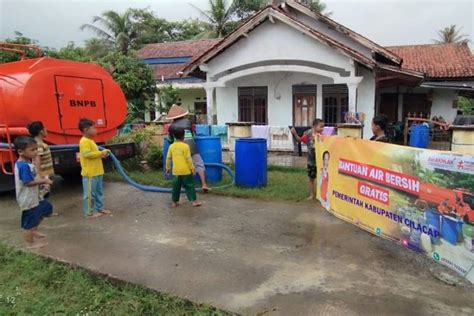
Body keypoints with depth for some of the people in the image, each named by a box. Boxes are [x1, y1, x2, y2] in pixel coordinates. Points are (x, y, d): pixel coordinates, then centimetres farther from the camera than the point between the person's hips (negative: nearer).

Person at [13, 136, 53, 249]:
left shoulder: (26, 163, 6)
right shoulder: (24, 166, -26)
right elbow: (28, 182, -29)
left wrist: (41, 180, 3)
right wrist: (43, 181, -22)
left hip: (34, 197, 10)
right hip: (28, 199, -10)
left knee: (46, 208, 25)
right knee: (29, 221, 3)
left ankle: (34, 231, 36)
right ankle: (31, 243, 19)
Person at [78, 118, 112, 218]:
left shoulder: (90, 141, 17)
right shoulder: (84, 141, -15)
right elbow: (87, 154, -27)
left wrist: (102, 154, 8)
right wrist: (101, 153, -20)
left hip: (97, 172, 10)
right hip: (89, 173, -10)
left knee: (99, 192, 18)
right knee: (90, 193, -2)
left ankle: (100, 208, 28)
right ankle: (89, 212, 7)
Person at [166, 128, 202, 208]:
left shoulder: (171, 146, 2)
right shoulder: (185, 146, -9)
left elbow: (168, 158, 6)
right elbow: (189, 158, -10)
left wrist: (168, 168, 17)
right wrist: (192, 168, -1)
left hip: (176, 171, 3)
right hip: (186, 171, -3)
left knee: (176, 187, 12)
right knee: (189, 186, 5)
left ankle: (174, 202, 17)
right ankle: (194, 200, 7)